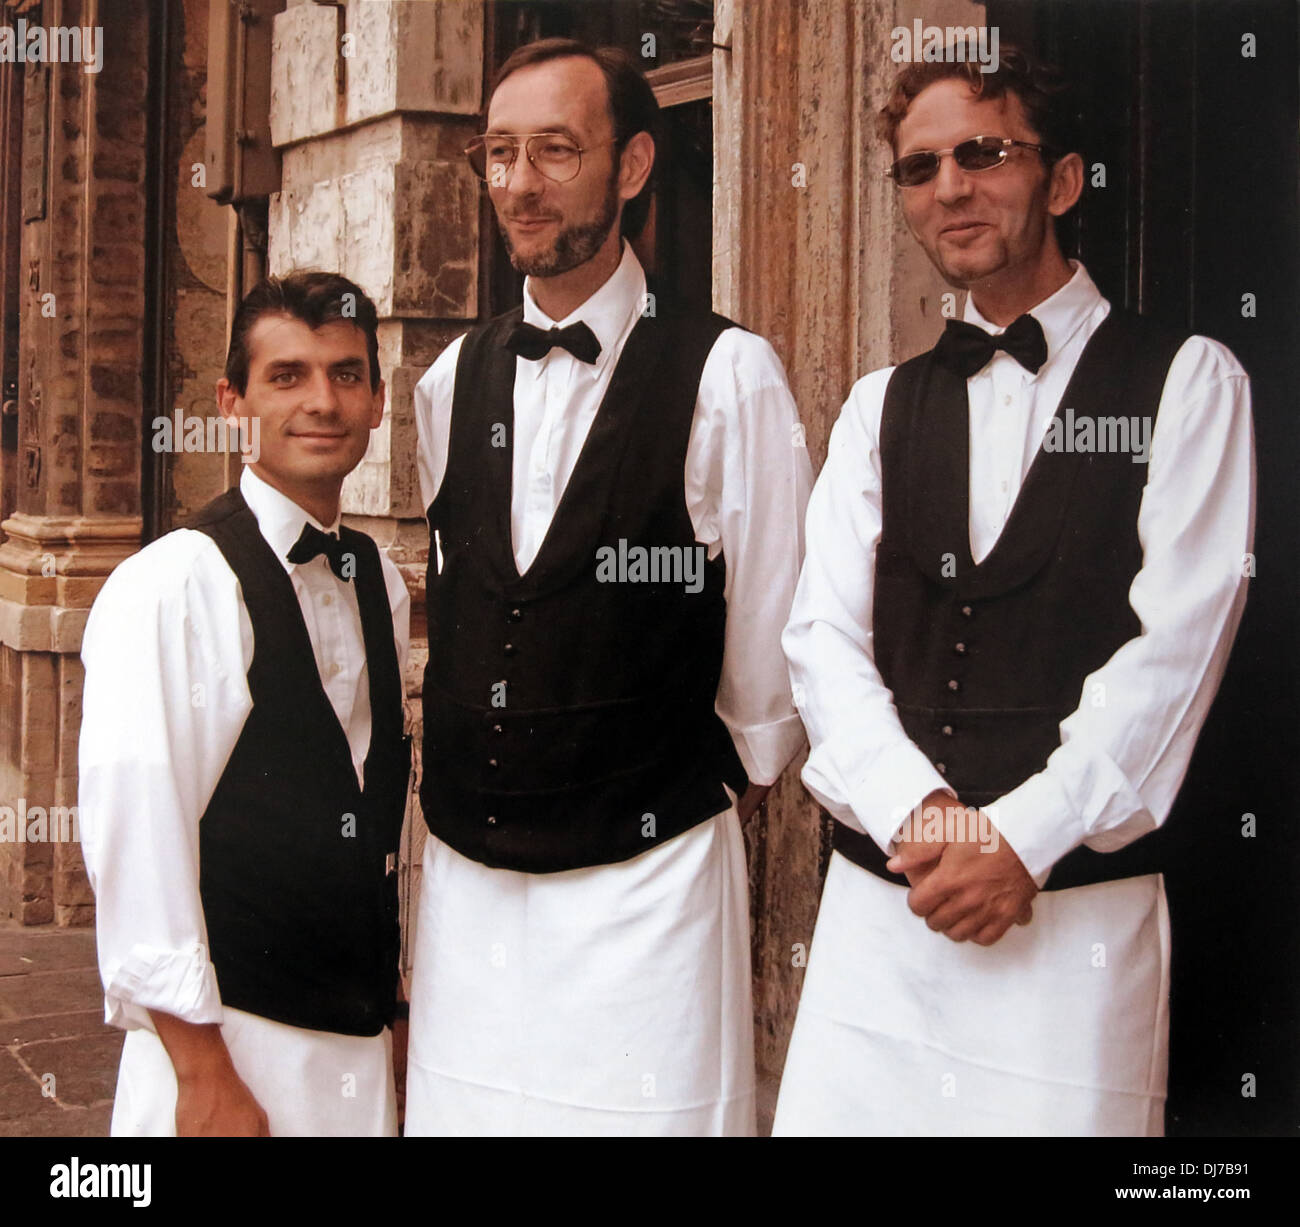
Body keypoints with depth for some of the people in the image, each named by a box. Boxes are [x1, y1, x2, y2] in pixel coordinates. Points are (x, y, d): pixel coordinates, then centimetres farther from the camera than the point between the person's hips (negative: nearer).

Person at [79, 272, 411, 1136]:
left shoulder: (380, 582, 8)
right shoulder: (169, 589, -15)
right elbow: (136, 839, -17)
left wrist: (395, 1000, 13)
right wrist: (203, 1077, -16)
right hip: (227, 1041, -6)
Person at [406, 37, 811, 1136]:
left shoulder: (728, 376, -9)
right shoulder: (452, 384, 9)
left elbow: (773, 637, -3)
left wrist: (728, 786, 8)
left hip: (648, 878, -5)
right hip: (467, 874, 5)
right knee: (467, 1105, 10)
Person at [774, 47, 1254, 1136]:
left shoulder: (1187, 383, 3)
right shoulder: (879, 409, 15)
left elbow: (1174, 645, -7)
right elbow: (823, 635, 5)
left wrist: (1017, 838, -14)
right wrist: (921, 814, -12)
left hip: (1080, 906, -3)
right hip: (876, 899, 3)